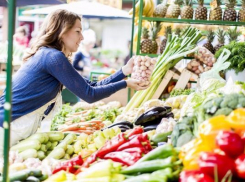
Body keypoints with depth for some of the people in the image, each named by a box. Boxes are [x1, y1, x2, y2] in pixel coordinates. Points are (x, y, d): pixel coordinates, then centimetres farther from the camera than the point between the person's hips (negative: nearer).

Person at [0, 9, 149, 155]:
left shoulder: (49, 56, 12)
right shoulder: (53, 57, -17)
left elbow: (91, 87, 13)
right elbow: (89, 94, -15)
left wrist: (123, 71, 8)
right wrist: (125, 84, -6)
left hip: (20, 130, 9)